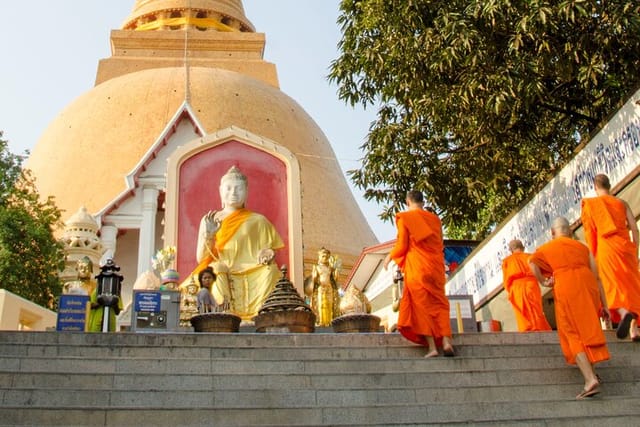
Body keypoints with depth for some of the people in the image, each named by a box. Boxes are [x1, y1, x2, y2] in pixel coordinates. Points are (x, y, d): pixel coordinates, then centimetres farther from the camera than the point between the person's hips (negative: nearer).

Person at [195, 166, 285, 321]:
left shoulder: (258, 221, 16)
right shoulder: (209, 220, 16)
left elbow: (270, 251, 11)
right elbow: (201, 258, 8)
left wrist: (269, 255, -14)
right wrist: (209, 234, -10)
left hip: (252, 278, 0)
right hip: (218, 278, 0)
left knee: (271, 270, -28)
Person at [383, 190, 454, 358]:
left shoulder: (405, 218, -1)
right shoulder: (435, 218, 12)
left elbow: (401, 246, -5)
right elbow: (440, 245, 13)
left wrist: (390, 257, 12)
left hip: (416, 268, -4)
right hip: (436, 267, 4)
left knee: (422, 305, -2)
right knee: (439, 303, 8)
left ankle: (432, 346, -9)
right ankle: (446, 341, -8)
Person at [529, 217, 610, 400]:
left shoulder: (547, 248, 13)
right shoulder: (582, 247, 19)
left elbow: (532, 261, -11)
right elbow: (596, 276, 12)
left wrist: (543, 282, 1)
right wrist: (604, 304, 12)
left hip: (566, 290, -3)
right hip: (588, 286, 3)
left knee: (575, 336, -1)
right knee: (588, 329, 22)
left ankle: (590, 379, -14)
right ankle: (590, 371, 19)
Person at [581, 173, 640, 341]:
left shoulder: (590, 204, 5)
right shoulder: (621, 203, 13)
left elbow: (590, 232, -1)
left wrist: (592, 255, 4)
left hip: (606, 247, -3)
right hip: (625, 245, 3)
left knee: (612, 284, -9)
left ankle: (624, 313, -40)